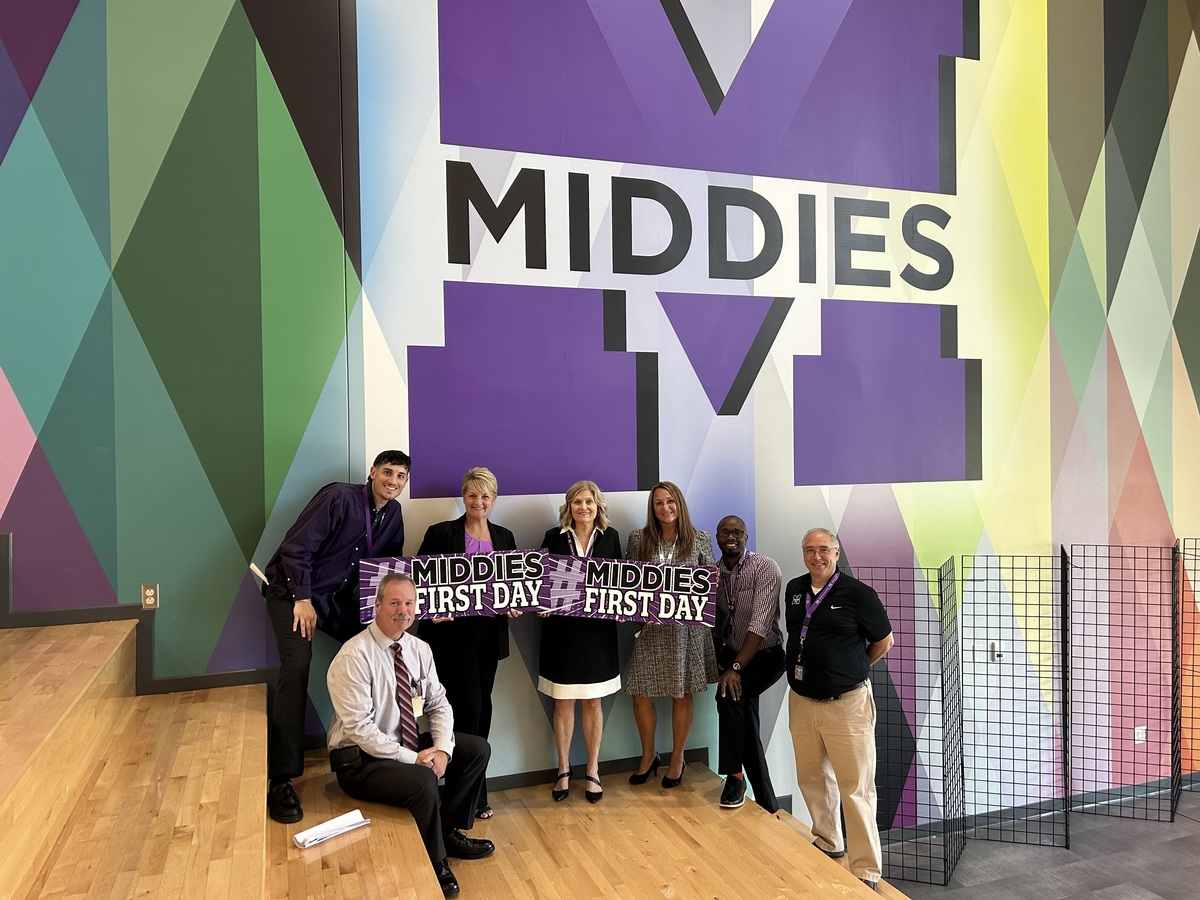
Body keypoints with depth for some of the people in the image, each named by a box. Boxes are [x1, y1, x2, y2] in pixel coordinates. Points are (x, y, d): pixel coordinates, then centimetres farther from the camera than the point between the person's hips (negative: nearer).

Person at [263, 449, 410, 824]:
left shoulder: (393, 514, 3)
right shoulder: (339, 497, -18)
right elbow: (296, 547, -20)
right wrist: (303, 600, -22)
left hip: (338, 597, 7)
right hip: (293, 592, -7)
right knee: (296, 667, -22)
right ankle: (281, 781, -19)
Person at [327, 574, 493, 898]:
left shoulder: (419, 649, 1)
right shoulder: (353, 657, -21)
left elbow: (439, 704, 5)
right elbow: (359, 727, -24)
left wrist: (442, 748, -14)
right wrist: (412, 758, -24)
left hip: (409, 744, 8)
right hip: (360, 759, -7)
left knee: (478, 749, -2)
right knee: (422, 781, -32)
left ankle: (448, 832, 13)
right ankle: (434, 864, -4)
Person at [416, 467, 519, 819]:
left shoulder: (504, 537, 10)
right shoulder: (441, 533, -4)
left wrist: (515, 604, -6)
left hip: (490, 634, 5)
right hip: (453, 632, -5)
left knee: (482, 709, 11)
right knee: (469, 707, -8)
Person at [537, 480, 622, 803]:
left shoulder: (610, 536, 2)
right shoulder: (554, 537, -1)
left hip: (598, 629, 1)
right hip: (562, 628, 0)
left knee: (592, 702, 10)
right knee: (563, 702, 8)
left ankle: (592, 772, 24)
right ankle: (563, 771, 24)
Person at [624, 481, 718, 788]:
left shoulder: (700, 540, 0)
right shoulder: (638, 538, 1)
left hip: (686, 628, -1)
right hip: (648, 627, 1)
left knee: (682, 694, 9)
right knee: (641, 694, 5)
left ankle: (677, 758, 30)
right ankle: (648, 756, 29)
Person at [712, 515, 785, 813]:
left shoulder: (765, 567, -17)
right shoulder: (714, 573, 1)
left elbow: (761, 624, -24)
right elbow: (715, 621, 5)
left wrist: (736, 667, -30)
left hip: (766, 656, -5)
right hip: (732, 656, 5)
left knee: (729, 694, -29)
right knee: (746, 729, 1)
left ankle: (734, 776, -10)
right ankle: (768, 808, 16)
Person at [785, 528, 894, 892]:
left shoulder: (857, 593, -11)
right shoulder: (793, 589, 5)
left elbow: (884, 641, 1)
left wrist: (853, 670, 10)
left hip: (847, 704, -5)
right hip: (801, 702, 6)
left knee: (855, 787, -1)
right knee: (813, 779, 17)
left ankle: (867, 870, 11)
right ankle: (828, 844, 36)